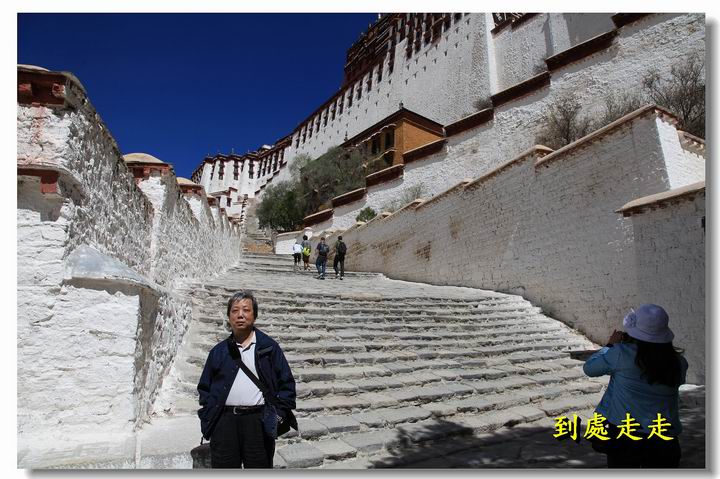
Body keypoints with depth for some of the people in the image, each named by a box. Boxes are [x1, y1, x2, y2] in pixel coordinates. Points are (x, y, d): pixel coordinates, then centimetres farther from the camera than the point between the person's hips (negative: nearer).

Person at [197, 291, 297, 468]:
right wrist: (208, 414, 4)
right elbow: (204, 386, 17)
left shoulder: (269, 347, 4)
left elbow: (286, 383, 4)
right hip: (224, 422, 2)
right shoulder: (218, 351, 12)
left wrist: (279, 415, -4)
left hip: (259, 422, -2)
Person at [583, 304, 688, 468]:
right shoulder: (678, 363, -6)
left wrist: (610, 345, 11)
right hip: (664, 438, 3)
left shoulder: (621, 353, -17)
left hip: (624, 433, -3)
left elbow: (589, 368, -3)